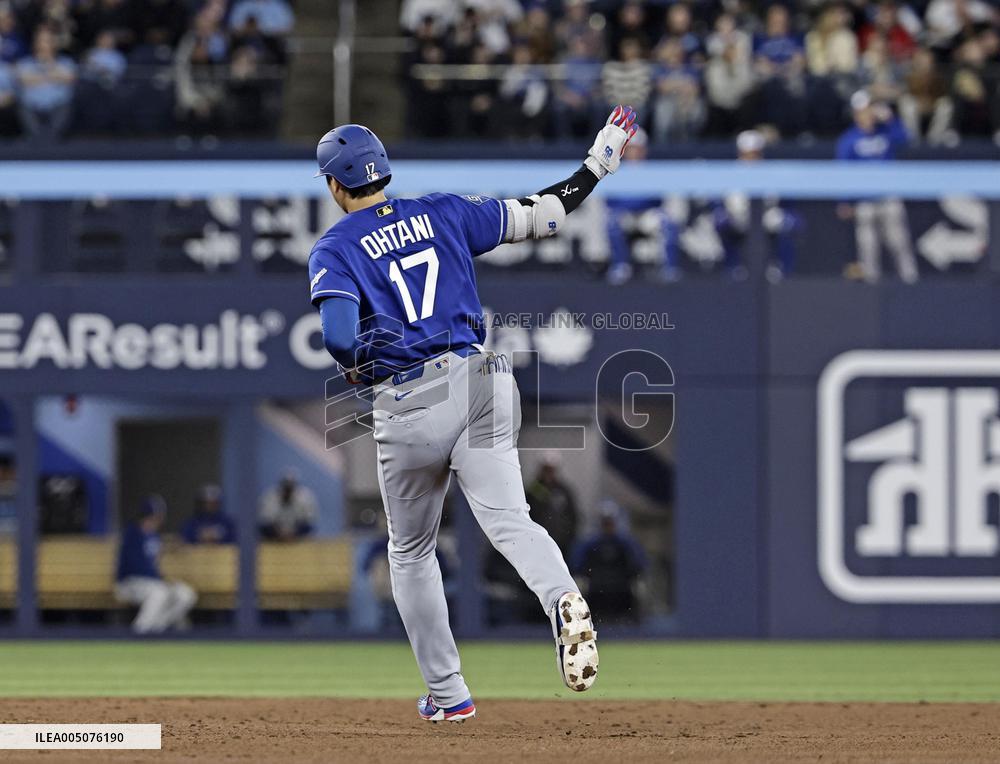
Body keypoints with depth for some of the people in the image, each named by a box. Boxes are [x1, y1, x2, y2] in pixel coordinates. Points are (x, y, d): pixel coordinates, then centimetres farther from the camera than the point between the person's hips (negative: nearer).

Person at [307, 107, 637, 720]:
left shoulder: (335, 249, -1)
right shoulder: (443, 213, 10)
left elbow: (339, 338, -17)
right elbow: (538, 216, 13)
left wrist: (356, 368, 5)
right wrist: (600, 163, 24)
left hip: (408, 405, -2)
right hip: (480, 384, 2)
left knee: (411, 552, 17)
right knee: (510, 521, -12)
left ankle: (448, 693, 20)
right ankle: (564, 601, -45)